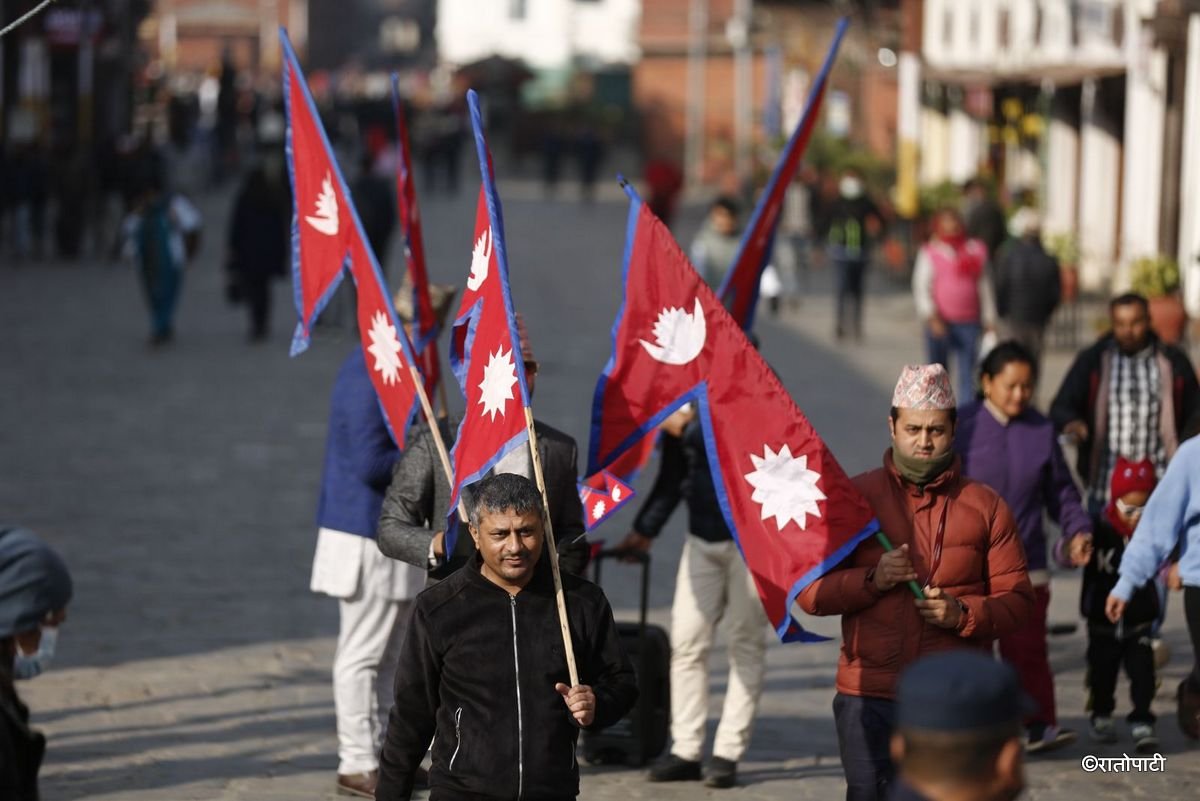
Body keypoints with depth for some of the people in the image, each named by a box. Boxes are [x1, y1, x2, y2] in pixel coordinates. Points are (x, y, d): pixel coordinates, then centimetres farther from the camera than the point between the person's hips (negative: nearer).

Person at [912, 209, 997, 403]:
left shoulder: (976, 250, 11)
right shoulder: (930, 252, 4)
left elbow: (985, 285, 16)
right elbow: (921, 287, -2)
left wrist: (989, 321, 13)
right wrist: (931, 316, -14)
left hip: (970, 324, 1)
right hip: (941, 323, -1)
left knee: (967, 374, -6)